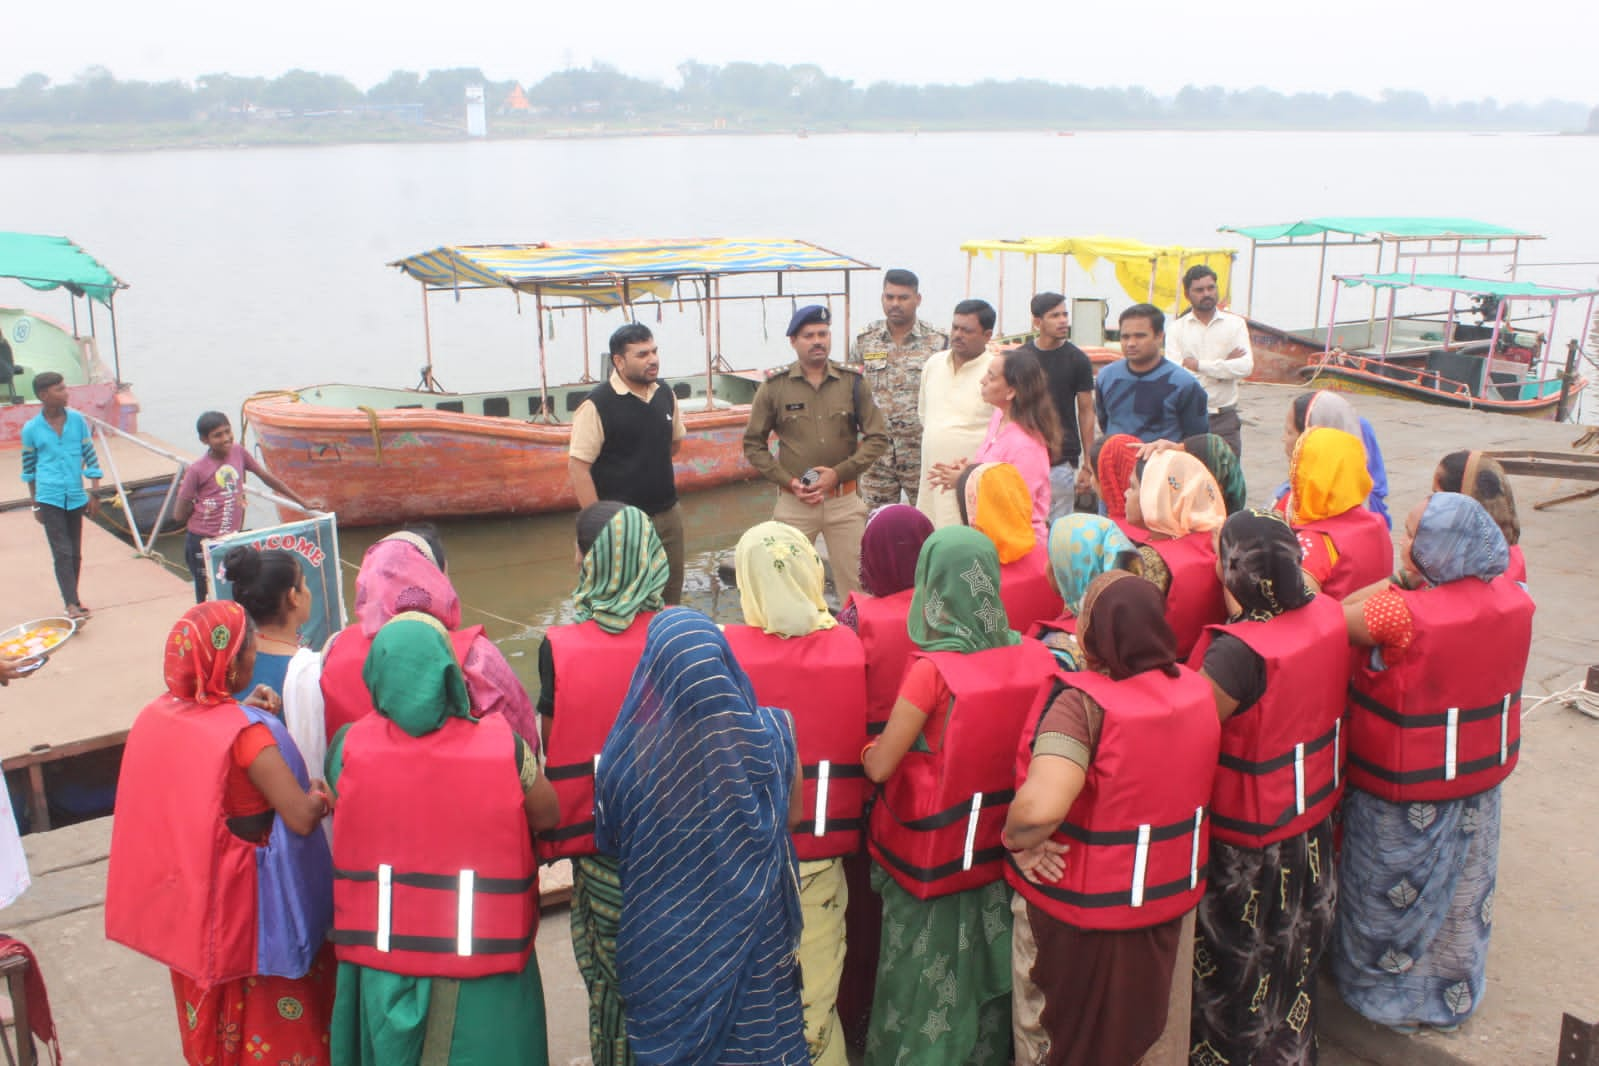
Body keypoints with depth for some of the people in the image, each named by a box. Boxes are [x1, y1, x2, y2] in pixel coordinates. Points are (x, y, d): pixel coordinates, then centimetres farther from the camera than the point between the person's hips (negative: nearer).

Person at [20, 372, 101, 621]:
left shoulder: (78, 420, -1)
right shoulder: (31, 429, -5)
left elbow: (91, 457, 4)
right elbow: (29, 467, 6)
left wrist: (94, 493, 1)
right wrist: (35, 503, 10)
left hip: (76, 497, 3)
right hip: (49, 499, -3)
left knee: (75, 553, 12)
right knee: (62, 553, -10)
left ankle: (72, 599, 27)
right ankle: (72, 606, -14)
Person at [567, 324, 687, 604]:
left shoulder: (665, 394, 5)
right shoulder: (597, 405, -14)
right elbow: (577, 467, -15)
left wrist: (647, 466, 10)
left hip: (668, 515, 6)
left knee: (671, 596, 15)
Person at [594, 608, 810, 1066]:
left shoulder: (633, 749, -20)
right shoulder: (770, 733, -17)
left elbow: (609, 841, -3)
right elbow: (794, 816, 1)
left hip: (665, 937, -1)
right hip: (752, 924, 1)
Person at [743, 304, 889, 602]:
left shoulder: (852, 382, 3)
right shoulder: (774, 387, 1)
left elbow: (878, 438, 3)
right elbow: (753, 444, 6)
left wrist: (839, 472, -9)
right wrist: (788, 481, -7)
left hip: (844, 501, 1)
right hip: (794, 503, -1)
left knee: (855, 582, 5)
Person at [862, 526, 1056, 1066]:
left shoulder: (933, 669, -25)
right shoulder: (1034, 655, -10)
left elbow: (879, 765, -16)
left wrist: (869, 749, 5)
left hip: (932, 851, -5)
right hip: (1000, 842, 5)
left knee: (926, 980, 14)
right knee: (987, 967, 24)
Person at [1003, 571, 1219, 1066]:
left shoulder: (1082, 702, -29)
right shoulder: (1195, 688, -8)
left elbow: (1040, 807, -41)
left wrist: (1017, 839, -23)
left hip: (1082, 910, -6)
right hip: (1173, 893, 6)